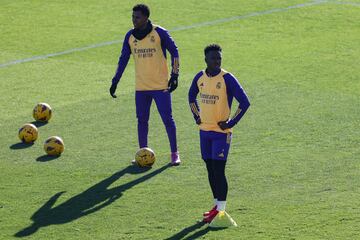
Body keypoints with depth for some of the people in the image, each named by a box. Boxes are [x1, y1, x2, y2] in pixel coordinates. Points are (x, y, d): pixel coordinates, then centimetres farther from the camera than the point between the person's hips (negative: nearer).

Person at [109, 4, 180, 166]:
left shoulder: (159, 33, -9)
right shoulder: (130, 36, 3)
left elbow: (174, 52, -2)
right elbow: (123, 59, 10)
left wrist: (175, 75, -9)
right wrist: (115, 82, 7)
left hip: (161, 86, -4)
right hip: (141, 87, 4)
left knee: (167, 119, -4)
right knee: (142, 120, 6)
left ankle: (174, 154, 7)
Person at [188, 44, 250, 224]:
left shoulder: (227, 79, -14)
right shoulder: (200, 77, 3)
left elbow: (244, 102, -14)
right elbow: (192, 96, 24)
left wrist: (231, 123, -14)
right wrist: (196, 116, 14)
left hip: (221, 132, -6)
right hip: (204, 131, 6)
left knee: (218, 170, -9)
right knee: (210, 169, 11)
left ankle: (221, 210, -4)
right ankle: (217, 204, 23)